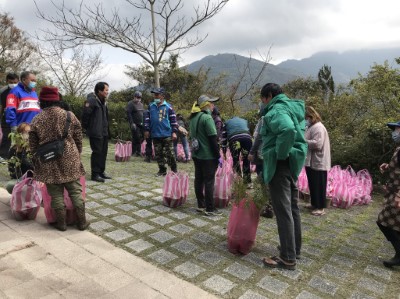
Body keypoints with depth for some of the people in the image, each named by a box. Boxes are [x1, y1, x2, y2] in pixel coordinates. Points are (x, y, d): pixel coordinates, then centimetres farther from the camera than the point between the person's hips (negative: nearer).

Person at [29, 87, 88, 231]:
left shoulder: (36, 120, -1)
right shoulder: (69, 115, -1)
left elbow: (33, 146, 4)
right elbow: (78, 140, 3)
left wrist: (37, 162, 17)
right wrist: (77, 155, 16)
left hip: (49, 164, 0)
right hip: (70, 161, 0)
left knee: (56, 194, 9)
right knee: (75, 191, 8)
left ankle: (61, 223, 17)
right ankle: (82, 221, 14)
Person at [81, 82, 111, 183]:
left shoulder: (103, 101, 15)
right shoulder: (92, 100, -14)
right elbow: (85, 114, -18)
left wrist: (106, 128, 13)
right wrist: (86, 127, -10)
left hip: (104, 132, 9)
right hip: (95, 132, -9)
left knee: (103, 152, 13)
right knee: (97, 152, -4)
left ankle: (101, 172, 24)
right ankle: (95, 174, 6)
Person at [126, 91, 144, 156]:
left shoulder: (141, 104, 18)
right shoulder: (130, 104, -6)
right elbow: (128, 114, -13)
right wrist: (132, 123, -19)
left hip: (141, 124, 7)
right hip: (135, 124, -7)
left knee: (141, 138, 5)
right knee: (136, 138, -8)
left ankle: (138, 151, 14)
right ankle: (134, 152, 4)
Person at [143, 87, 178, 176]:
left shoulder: (168, 107, -3)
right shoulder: (151, 106, 8)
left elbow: (173, 120, -2)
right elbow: (147, 118, 13)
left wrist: (174, 132, -7)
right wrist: (147, 129, 8)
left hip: (167, 135, -4)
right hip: (155, 135, 4)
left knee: (169, 153, -1)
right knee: (158, 154, 8)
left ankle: (174, 169, 15)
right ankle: (162, 170, 19)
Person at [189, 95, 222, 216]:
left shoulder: (193, 117, 10)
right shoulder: (207, 118, -16)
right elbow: (213, 139, -18)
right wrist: (218, 156, -13)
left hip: (196, 154, 8)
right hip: (208, 156, -8)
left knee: (199, 179, 12)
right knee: (209, 181, -1)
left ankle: (200, 205, 22)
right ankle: (210, 209, 5)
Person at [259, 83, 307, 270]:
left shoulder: (276, 110, -15)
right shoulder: (293, 108, 16)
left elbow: (288, 130, -35)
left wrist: (280, 154, -23)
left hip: (280, 164, -10)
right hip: (292, 162, 10)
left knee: (283, 210, -4)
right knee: (292, 207, 17)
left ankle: (288, 258, 6)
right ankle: (295, 248, 31)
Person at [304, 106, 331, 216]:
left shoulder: (318, 127, -15)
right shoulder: (311, 127, 16)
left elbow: (317, 144, -25)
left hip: (318, 162, -10)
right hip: (311, 161, 10)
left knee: (318, 185, -2)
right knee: (313, 185, 16)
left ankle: (320, 207, 7)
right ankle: (315, 204, 28)